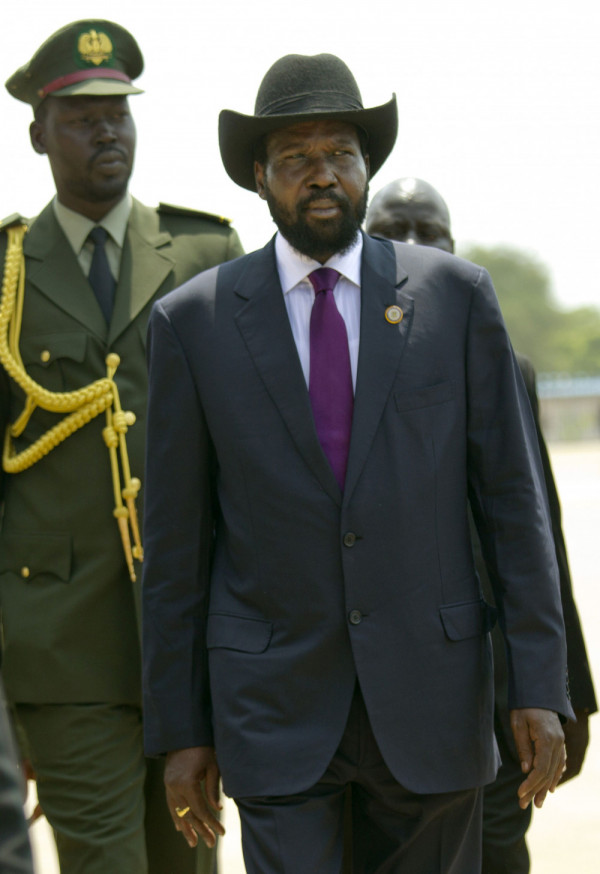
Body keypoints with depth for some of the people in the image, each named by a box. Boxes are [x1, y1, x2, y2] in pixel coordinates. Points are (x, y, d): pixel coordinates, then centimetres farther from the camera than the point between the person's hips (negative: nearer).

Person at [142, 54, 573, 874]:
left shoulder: (456, 295, 0)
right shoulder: (193, 320, 0)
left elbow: (513, 497, 1)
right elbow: (176, 539, 2)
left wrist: (540, 685, -5)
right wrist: (179, 729, 2)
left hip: (430, 691, 1)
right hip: (275, 705, -1)